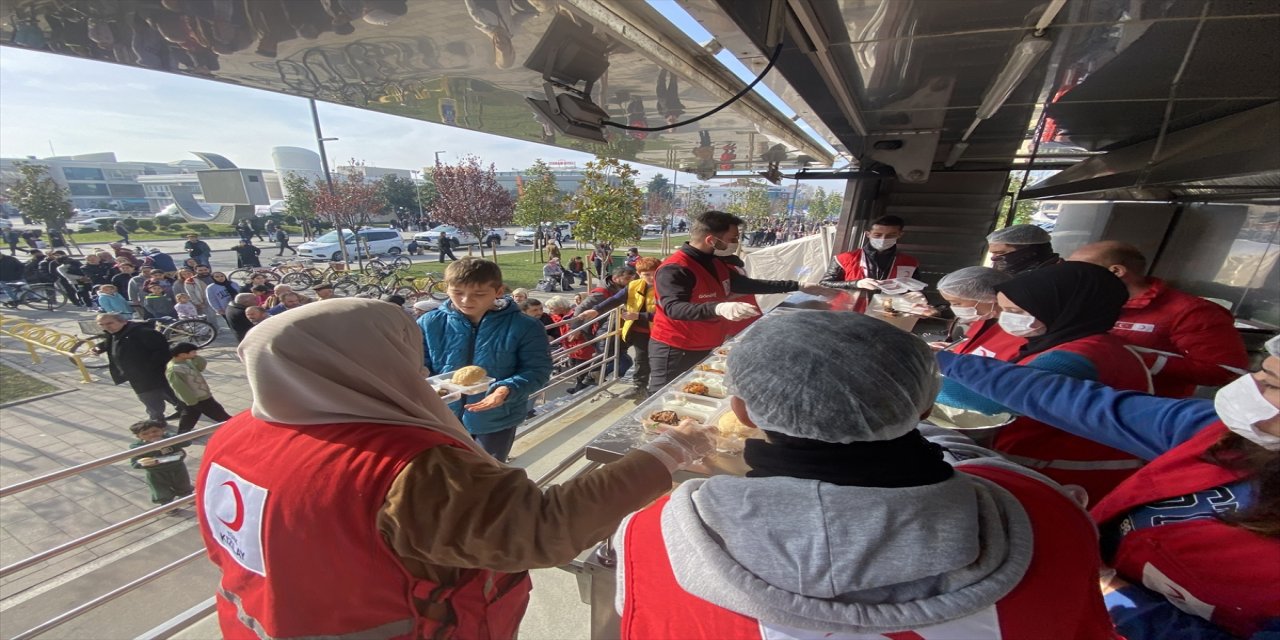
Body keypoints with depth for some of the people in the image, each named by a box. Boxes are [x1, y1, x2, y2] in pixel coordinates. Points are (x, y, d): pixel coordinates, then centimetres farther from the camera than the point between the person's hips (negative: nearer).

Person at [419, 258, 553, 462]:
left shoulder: (524, 327, -16)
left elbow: (538, 369, -14)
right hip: (443, 418, 2)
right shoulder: (429, 323, -8)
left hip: (496, 420, -2)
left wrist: (507, 389, -32)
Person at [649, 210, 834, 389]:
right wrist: (718, 308, -52)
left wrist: (798, 286, 18)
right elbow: (673, 308, -36)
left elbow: (748, 284, 19)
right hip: (675, 352, -8)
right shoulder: (674, 269, -21)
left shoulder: (715, 264, 8)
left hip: (708, 349, 9)